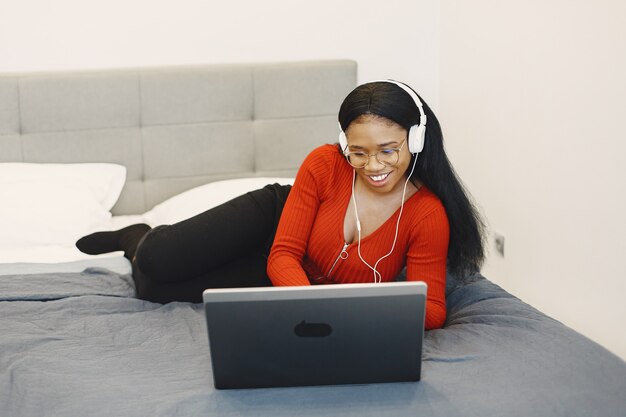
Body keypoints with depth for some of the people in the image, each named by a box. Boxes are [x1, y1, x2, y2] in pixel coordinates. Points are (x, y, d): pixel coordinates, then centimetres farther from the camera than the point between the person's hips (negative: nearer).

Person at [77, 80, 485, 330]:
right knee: (156, 262, -19)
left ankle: (137, 243, 25)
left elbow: (432, 307, -24)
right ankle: (140, 239, 21)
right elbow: (283, 255, -24)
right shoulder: (324, 165, -27)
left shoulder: (429, 215, -28)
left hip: (311, 283, 0)